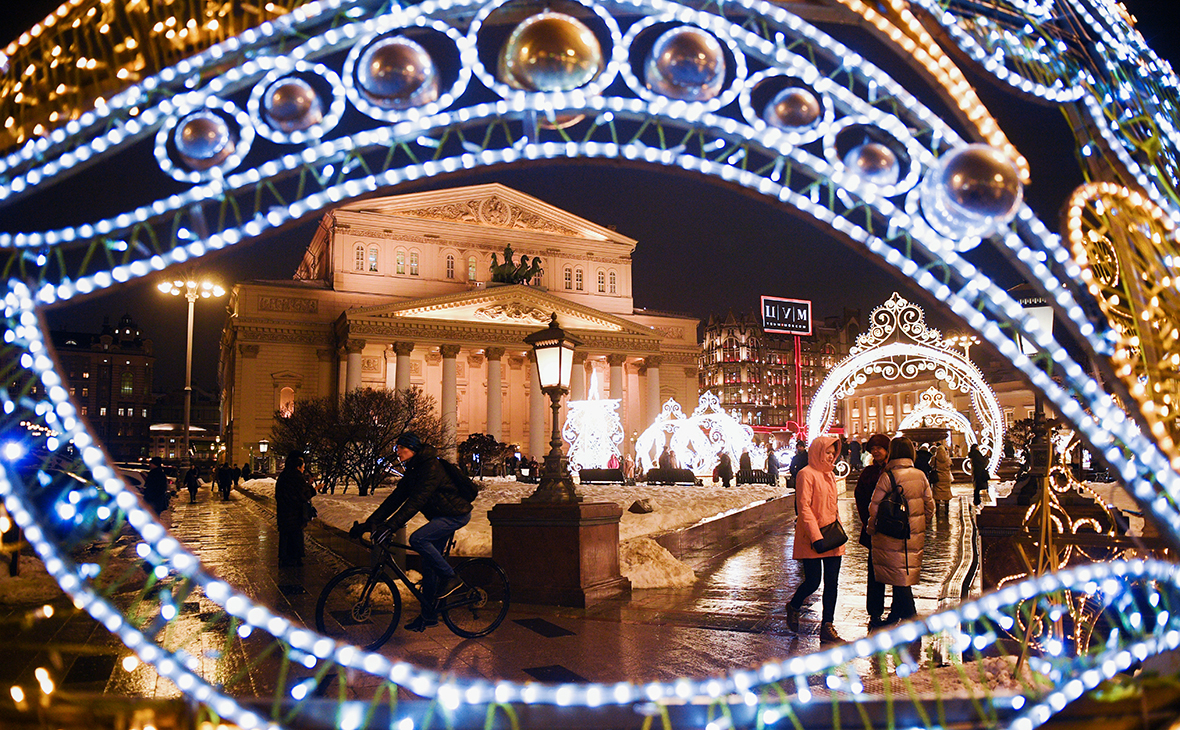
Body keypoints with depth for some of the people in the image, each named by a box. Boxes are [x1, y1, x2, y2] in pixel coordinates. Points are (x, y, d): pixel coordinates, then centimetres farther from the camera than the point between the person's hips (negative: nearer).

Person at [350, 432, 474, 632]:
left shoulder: (431, 468, -21)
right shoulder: (412, 471, 8)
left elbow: (416, 501, -31)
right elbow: (396, 498, 6)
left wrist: (392, 525, -37)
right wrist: (369, 523, -2)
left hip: (456, 515, -9)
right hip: (441, 517, 10)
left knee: (418, 539, -27)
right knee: (429, 566, 7)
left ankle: (450, 578, -13)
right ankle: (428, 615, 17)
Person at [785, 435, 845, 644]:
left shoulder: (829, 474, 15)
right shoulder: (806, 474, -11)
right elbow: (803, 508, -16)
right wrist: (816, 536, -20)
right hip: (811, 538, -8)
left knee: (832, 584, 5)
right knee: (813, 582, -2)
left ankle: (827, 629, 11)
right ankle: (793, 607, 27)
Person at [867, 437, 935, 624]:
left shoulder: (888, 476, -15)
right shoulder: (921, 475, 3)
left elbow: (875, 506, -11)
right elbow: (930, 505, 10)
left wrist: (871, 527, 3)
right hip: (916, 535, 6)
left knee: (900, 576, 1)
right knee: (905, 573, 15)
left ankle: (910, 618, 0)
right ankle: (895, 615, 25)